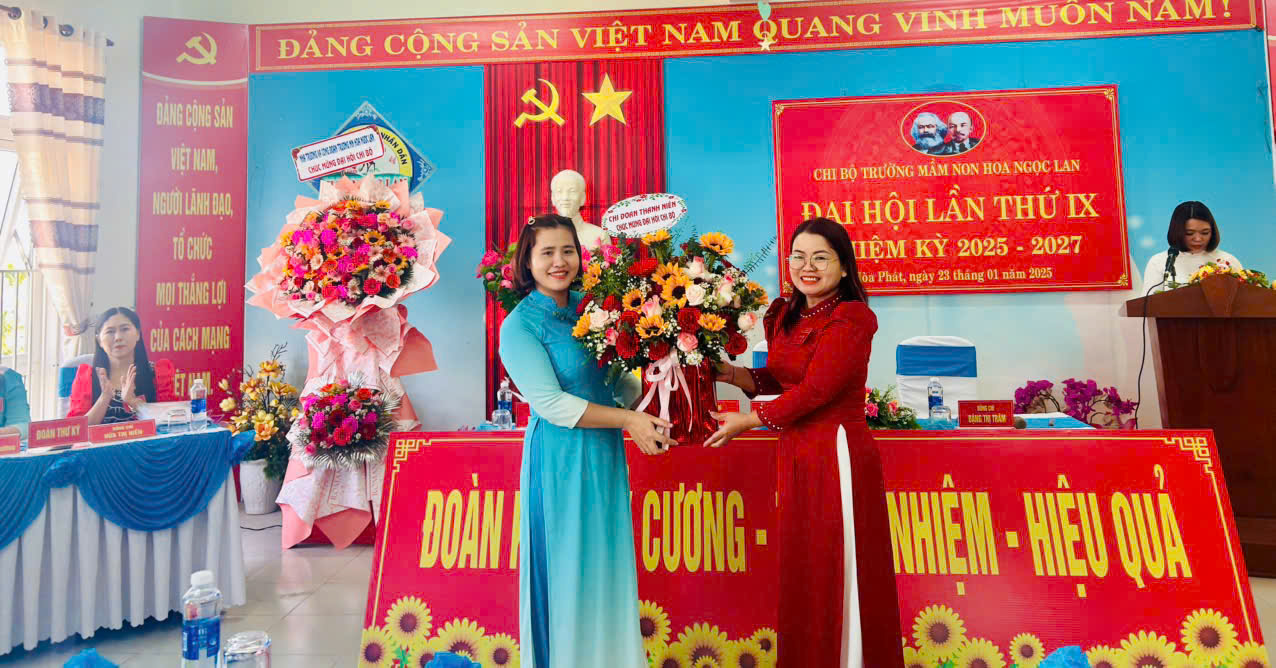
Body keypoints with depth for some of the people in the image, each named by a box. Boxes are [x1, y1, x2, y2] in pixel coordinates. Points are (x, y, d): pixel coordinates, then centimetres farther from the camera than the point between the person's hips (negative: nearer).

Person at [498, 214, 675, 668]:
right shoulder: (520, 325, -11)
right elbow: (550, 403, -17)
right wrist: (628, 419, -17)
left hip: (605, 454, 6)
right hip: (561, 459, -6)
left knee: (607, 570, 15)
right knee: (567, 569, 5)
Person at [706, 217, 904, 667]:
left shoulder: (850, 320, -14)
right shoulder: (785, 316, 9)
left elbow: (812, 391, -18)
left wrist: (747, 422, -9)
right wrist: (731, 374, -2)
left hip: (837, 454, -7)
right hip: (796, 456, 7)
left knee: (839, 577, 5)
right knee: (802, 577, 15)